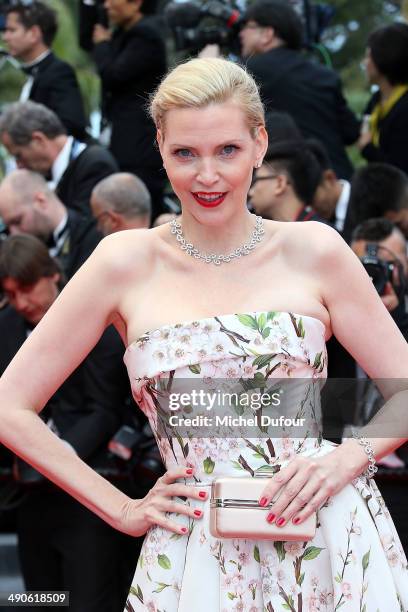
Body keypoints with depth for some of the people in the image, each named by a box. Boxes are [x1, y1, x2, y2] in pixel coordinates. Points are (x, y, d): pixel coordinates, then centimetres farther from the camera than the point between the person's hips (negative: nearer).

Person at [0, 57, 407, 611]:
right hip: (200, 560, 0)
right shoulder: (128, 264, 0)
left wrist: (347, 458, -11)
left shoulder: (313, 251, 2)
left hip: (330, 544, 1)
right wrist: (122, 509, 1)